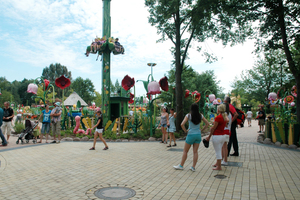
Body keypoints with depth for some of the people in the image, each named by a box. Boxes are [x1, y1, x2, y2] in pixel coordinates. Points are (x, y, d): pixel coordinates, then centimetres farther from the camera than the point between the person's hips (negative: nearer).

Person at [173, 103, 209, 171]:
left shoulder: (188, 115, -10)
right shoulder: (200, 116, 2)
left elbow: (182, 124, -18)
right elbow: (207, 124, 7)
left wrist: (185, 131, -4)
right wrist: (201, 130, 9)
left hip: (191, 134, -4)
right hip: (198, 135, 4)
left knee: (185, 151, 8)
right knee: (195, 151, 8)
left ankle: (181, 166, 17)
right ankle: (193, 167, 12)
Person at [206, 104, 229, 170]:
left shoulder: (218, 117, -18)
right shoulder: (225, 117, 6)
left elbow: (213, 128, -14)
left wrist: (209, 136, -6)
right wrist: (213, 127, 10)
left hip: (217, 136, -8)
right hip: (223, 135, 9)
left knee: (218, 152, 1)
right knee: (219, 151, 21)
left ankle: (219, 167, 10)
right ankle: (217, 163, 35)